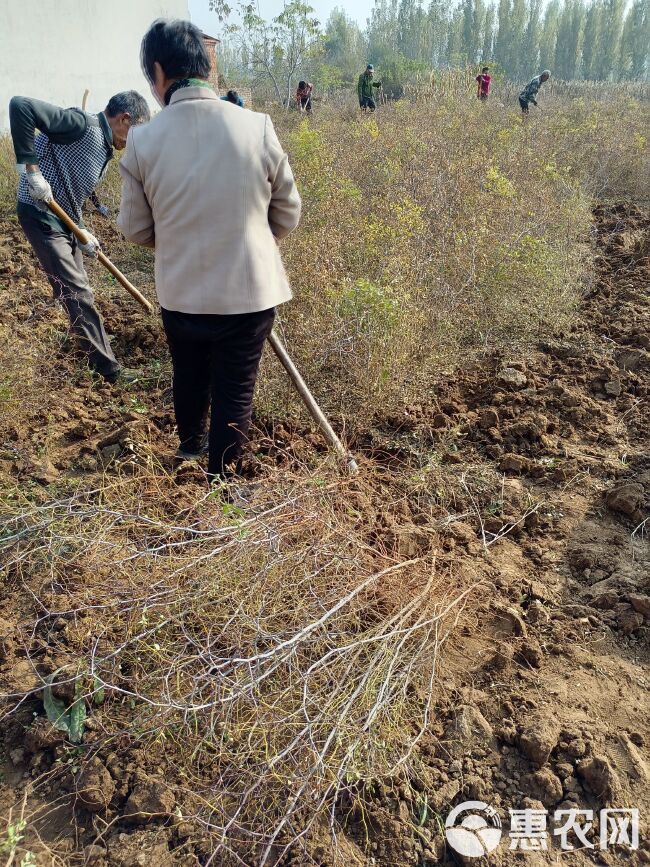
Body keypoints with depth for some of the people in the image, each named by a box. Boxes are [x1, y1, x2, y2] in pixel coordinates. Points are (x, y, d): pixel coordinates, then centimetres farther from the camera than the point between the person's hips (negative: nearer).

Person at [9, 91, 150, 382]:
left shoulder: (104, 149, 10)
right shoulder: (82, 124, -18)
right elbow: (20, 105, -29)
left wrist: (81, 232, 9)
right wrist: (31, 170, -30)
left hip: (63, 219, 10)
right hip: (42, 216, -10)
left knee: (79, 292, 20)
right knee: (77, 295, -9)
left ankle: (97, 351, 37)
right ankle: (110, 373, -4)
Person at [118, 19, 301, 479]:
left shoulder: (143, 140, -9)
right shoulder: (257, 127, -11)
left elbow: (136, 229, 1)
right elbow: (287, 216, -1)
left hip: (180, 294, 2)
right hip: (249, 291, -2)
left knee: (189, 375, 27)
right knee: (235, 391, 14)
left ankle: (190, 442, 53)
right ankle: (221, 477, 29)